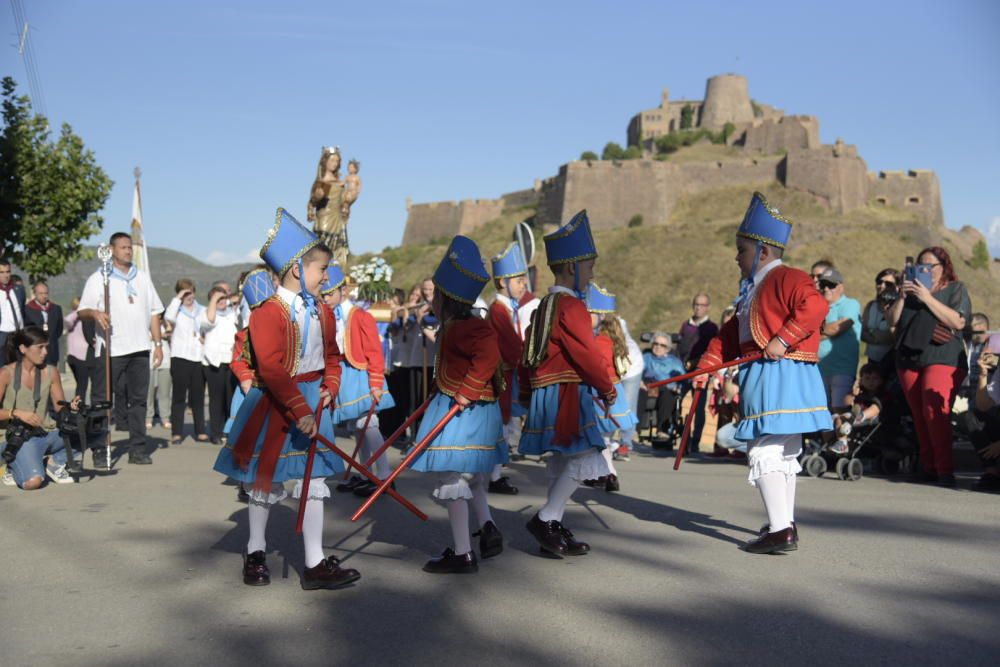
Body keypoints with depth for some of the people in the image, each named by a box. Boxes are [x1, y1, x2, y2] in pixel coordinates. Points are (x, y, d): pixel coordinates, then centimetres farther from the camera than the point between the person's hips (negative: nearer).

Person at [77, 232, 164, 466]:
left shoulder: (142, 278, 17)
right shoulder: (98, 278, 3)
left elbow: (154, 312, 17)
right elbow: (83, 310, -3)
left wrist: (158, 344, 11)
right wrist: (95, 313, -26)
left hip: (139, 349, 4)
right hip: (110, 349, -4)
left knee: (138, 399, 6)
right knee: (102, 400, -3)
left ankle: (137, 449, 11)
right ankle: (100, 450, 2)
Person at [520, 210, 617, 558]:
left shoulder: (546, 304, 17)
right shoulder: (571, 306, -14)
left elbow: (529, 352, 20)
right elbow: (587, 354, -16)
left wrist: (530, 393, 25)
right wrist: (608, 389, -2)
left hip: (549, 393, 11)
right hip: (566, 395, -11)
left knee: (564, 462, 14)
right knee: (584, 458, -11)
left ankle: (554, 530, 18)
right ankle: (546, 519, -7)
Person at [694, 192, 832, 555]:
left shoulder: (786, 278, -10)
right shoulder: (753, 291, 20)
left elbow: (815, 307, -27)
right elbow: (730, 334, 21)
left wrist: (783, 339, -26)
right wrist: (705, 367, 14)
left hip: (778, 376, -10)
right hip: (767, 379, 10)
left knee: (765, 451, -11)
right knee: (781, 452, 16)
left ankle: (781, 531, -10)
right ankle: (785, 523, 27)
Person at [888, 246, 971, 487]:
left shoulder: (956, 289, 8)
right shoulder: (912, 290, 21)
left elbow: (958, 322, -9)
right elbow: (893, 321, 13)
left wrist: (927, 298, -11)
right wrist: (902, 296, -2)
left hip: (943, 360, -5)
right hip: (909, 360, 5)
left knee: (935, 413, -18)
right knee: (920, 416, 2)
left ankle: (945, 469, -16)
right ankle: (928, 467, 7)